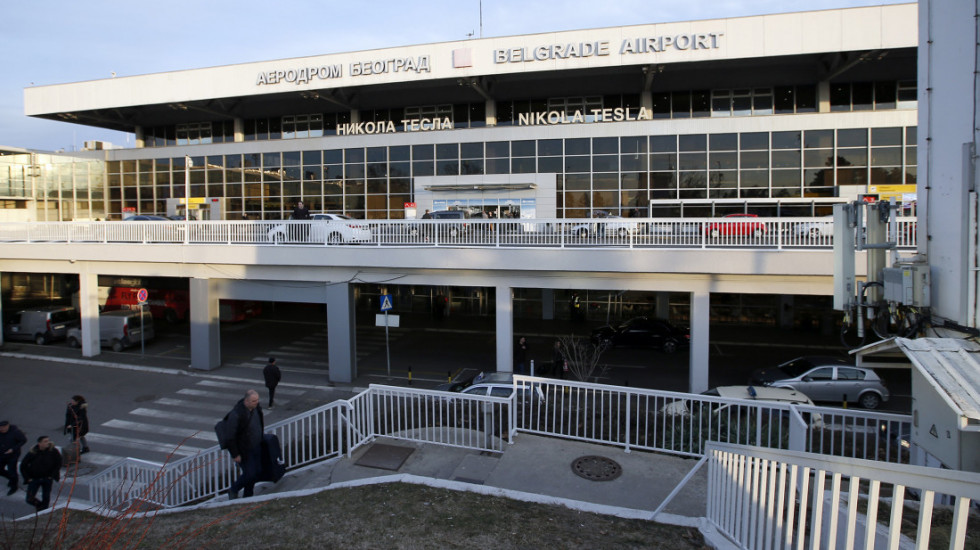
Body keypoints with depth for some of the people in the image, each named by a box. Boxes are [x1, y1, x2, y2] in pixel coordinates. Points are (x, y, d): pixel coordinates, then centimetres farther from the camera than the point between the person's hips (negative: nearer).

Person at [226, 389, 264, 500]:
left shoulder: (256, 407, -5)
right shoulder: (236, 415, -27)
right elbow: (230, 436, -22)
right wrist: (235, 454, -18)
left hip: (256, 447, 7)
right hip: (244, 450, -7)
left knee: (257, 472, 11)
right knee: (249, 474, -3)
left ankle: (247, 496, 30)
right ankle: (233, 491, 25)